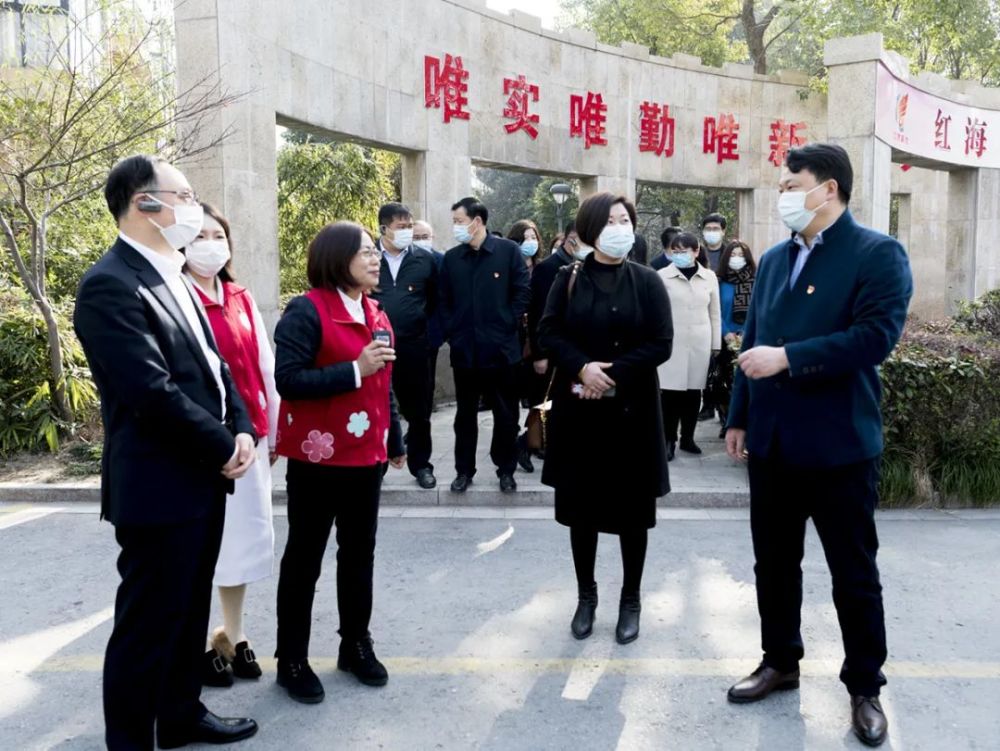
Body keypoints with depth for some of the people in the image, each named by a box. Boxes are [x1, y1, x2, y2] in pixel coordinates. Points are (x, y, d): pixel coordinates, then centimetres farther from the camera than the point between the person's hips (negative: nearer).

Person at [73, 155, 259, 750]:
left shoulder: (172, 277, 13)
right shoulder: (111, 284, -17)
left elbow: (213, 364, 14)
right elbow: (154, 393, -23)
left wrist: (242, 429, -1)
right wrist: (223, 448, -13)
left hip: (203, 478, 9)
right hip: (158, 487, -9)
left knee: (189, 612, 20)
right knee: (148, 625, 5)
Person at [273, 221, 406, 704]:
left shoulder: (377, 315, 10)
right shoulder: (306, 311, -13)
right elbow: (288, 380, -21)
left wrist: (395, 441, 20)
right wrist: (354, 370, -24)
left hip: (365, 456, 7)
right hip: (317, 456, -7)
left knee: (359, 554, 16)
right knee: (304, 558, 7)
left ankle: (356, 645, 32)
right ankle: (292, 660, 21)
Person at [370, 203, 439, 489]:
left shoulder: (425, 259, 1)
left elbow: (436, 300, 10)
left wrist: (427, 328, 5)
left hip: (414, 346, 1)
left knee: (418, 409, 10)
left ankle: (420, 465, 24)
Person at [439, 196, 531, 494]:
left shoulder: (508, 250, -3)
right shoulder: (451, 258, 7)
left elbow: (522, 292, -3)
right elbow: (444, 300, 12)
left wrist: (508, 325, -6)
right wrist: (452, 331, 2)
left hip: (501, 347, -2)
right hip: (464, 349, 3)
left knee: (506, 414, 7)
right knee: (465, 414, 11)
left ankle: (506, 470, 21)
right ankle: (464, 470, 22)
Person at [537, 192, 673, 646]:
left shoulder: (647, 281, 1)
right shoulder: (568, 279, 4)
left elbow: (661, 343, -5)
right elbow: (548, 332, 0)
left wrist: (613, 374, -16)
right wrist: (582, 368, -17)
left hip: (631, 409, -1)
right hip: (578, 408, 1)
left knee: (632, 507, 5)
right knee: (582, 505, 8)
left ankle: (631, 600, 21)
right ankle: (586, 595, 24)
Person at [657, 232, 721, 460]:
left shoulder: (709, 277, 6)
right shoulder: (662, 276, -3)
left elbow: (714, 313, 11)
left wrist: (716, 344, 10)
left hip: (699, 343, 3)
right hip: (671, 343, -3)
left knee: (693, 392, 7)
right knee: (670, 391, -5)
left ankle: (687, 438, 19)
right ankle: (669, 441, 5)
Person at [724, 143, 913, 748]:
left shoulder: (878, 254, -7)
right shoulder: (774, 259, 12)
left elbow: (876, 336, -20)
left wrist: (788, 357, -24)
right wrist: (740, 417, 12)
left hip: (840, 444, -6)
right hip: (773, 442, 6)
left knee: (854, 574, 7)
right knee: (774, 562, 15)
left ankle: (865, 688, 25)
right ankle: (780, 662, 34)